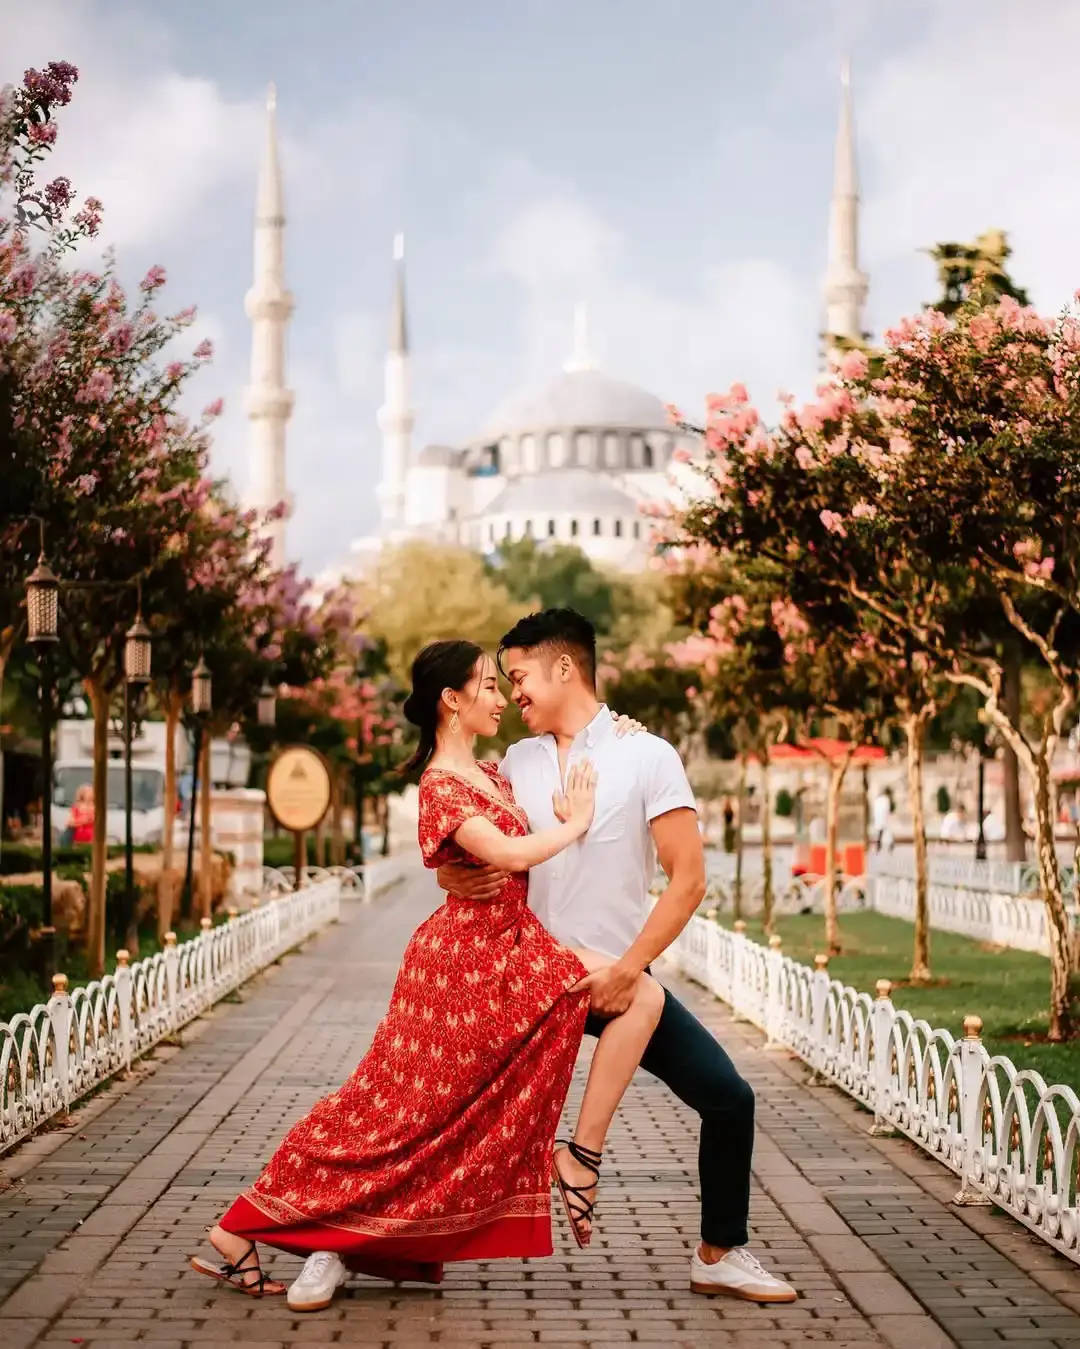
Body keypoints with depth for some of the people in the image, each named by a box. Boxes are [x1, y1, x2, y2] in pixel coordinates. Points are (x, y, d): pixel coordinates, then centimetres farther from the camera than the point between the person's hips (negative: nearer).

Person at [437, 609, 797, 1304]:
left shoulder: (646, 755, -6)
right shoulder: (517, 762, 7)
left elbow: (688, 878, -10)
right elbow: (472, 855, 11)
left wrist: (627, 970, -17)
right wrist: (455, 877, -14)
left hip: (619, 979, -2)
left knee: (728, 1097, -8)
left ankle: (720, 1254, 11)